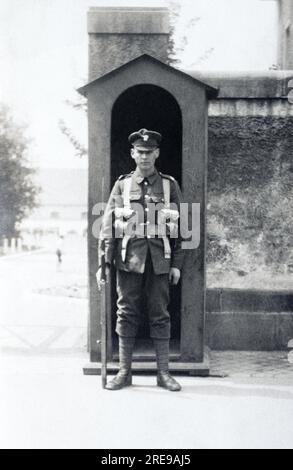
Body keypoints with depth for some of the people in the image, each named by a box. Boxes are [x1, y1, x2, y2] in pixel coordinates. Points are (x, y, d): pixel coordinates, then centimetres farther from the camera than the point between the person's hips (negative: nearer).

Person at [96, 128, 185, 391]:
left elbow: (180, 227, 6)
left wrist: (177, 264, 1)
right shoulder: (122, 185, 6)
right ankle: (124, 372, 13)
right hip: (129, 259, 0)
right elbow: (108, 225, 3)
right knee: (127, 314, 4)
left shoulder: (170, 185, 7)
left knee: (160, 315, 4)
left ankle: (164, 372, 12)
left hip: (159, 261, 0)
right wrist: (103, 263, -3)